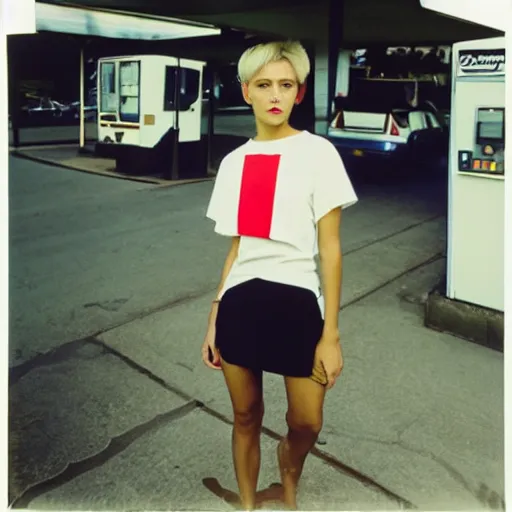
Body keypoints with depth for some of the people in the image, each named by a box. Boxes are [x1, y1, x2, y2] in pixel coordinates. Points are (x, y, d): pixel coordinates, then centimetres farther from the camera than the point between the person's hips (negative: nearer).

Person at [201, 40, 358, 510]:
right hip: (240, 301, 3)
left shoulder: (317, 152, -4)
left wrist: (331, 333, -8)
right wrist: (213, 320, 11)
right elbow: (237, 248, 13)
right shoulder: (234, 161, 8)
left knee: (307, 423, 2)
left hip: (295, 299, -3)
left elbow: (330, 248, -5)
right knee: (245, 416, 11)